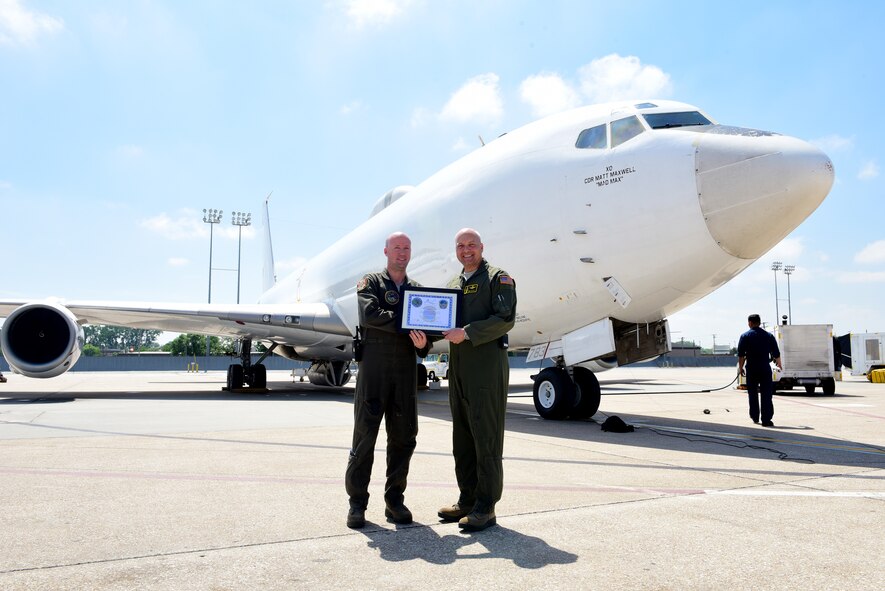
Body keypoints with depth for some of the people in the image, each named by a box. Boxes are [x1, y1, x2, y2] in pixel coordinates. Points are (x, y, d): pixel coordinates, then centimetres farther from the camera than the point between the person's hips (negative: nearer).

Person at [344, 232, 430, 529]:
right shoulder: (370, 283, 7)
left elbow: (427, 328, 11)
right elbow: (370, 314, -13)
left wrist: (422, 342, -12)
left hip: (406, 370, 4)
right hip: (374, 367, -4)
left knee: (404, 437, 5)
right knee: (365, 435, -1)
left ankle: (394, 499, 17)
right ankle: (357, 502, 9)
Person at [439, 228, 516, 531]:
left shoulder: (498, 278, -1)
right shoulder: (453, 284, 21)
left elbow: (505, 319, -13)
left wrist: (467, 333, -19)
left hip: (487, 366, -7)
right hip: (458, 368, 7)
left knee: (486, 437, -4)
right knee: (462, 438, 11)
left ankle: (485, 508, 3)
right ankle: (467, 500, 21)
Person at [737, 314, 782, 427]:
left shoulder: (745, 336, -1)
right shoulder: (769, 335, 5)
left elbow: (741, 354, -5)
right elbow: (776, 353, 8)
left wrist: (740, 367, 4)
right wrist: (779, 365, 23)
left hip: (751, 369, -1)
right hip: (765, 368, 1)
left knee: (752, 394, 13)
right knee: (766, 394, 0)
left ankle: (755, 417, 20)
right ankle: (766, 420, -5)